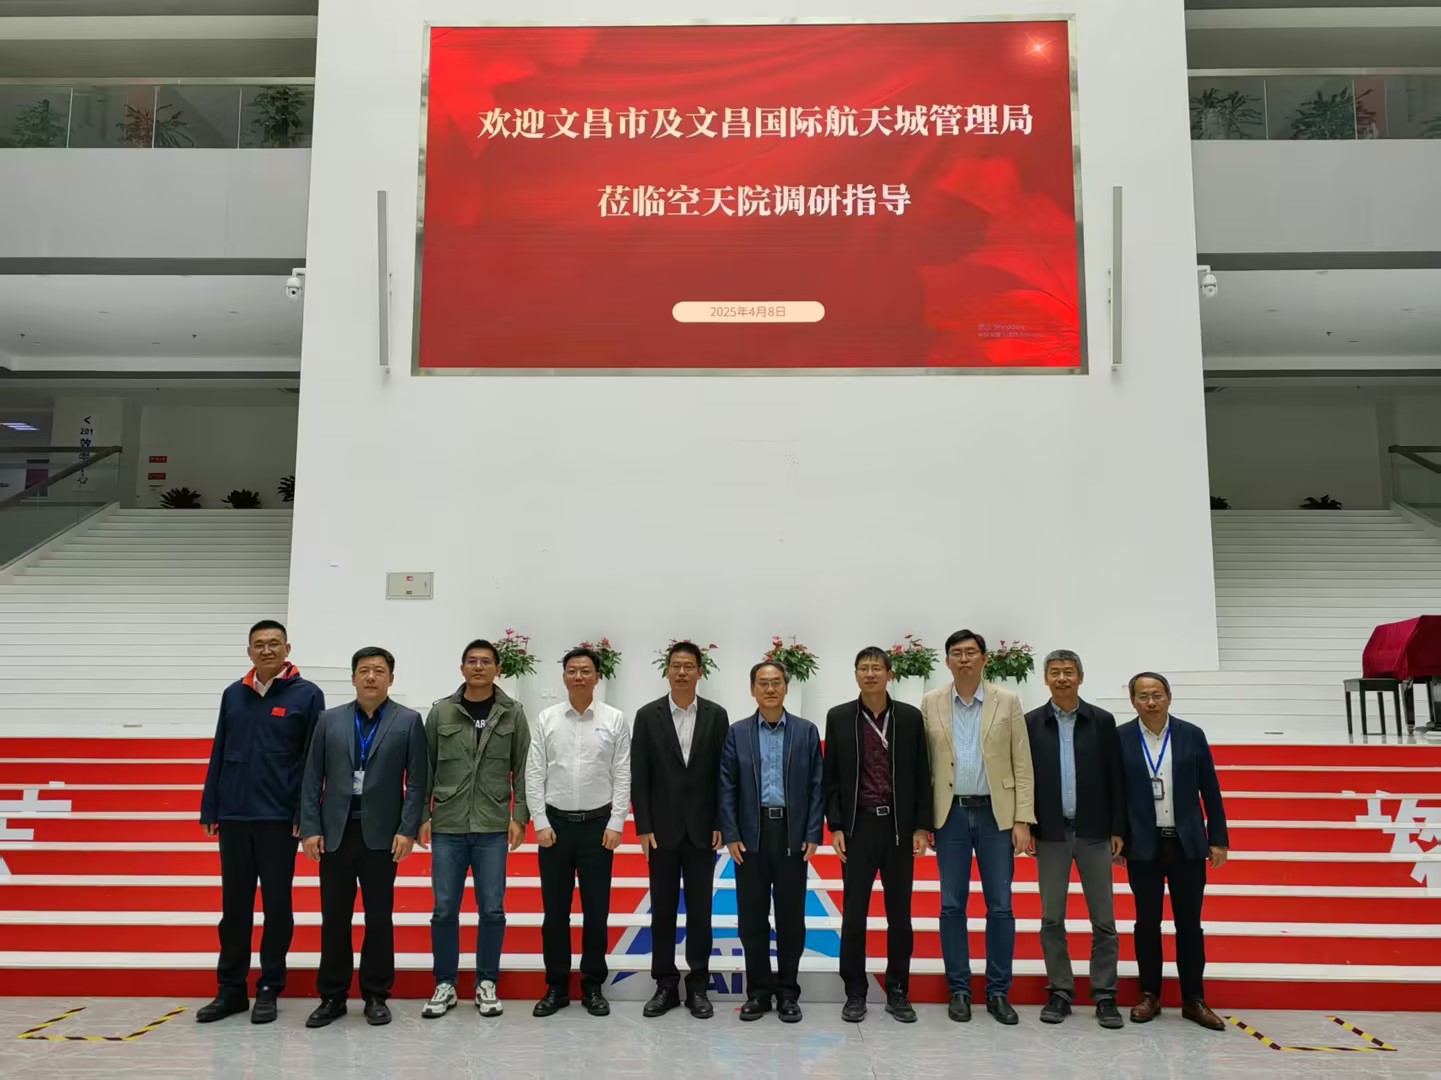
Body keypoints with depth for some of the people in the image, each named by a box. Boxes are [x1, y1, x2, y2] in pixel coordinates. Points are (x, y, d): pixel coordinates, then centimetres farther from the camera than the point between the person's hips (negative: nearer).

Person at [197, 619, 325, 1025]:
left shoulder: (306, 695, -3)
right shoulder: (233, 695, 8)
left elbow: (314, 760, -5)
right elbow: (218, 755, 11)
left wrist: (305, 815, -10)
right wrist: (209, 810, 6)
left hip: (279, 819, -3)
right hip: (233, 817, 3)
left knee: (277, 905, 6)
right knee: (234, 905, 10)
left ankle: (269, 989, 17)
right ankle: (231, 988, 22)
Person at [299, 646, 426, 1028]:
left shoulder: (408, 721, 0)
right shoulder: (330, 720, 7)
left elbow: (416, 780, -3)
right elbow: (313, 779, 5)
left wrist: (408, 830, -10)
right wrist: (310, 828, -3)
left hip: (381, 833, -2)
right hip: (335, 832, 2)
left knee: (379, 918, 5)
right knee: (334, 918, 7)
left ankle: (376, 996, 16)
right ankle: (332, 996, 18)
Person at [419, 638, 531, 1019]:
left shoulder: (512, 713, 1)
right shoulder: (441, 712, 2)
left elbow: (522, 769, 3)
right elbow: (425, 768, 5)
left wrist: (520, 816, -3)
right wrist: (422, 815, 1)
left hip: (493, 827, 0)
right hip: (447, 825, 0)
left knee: (492, 909, 5)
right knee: (444, 909, 5)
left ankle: (487, 985, 19)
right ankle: (445, 985, 19)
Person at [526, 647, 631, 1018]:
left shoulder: (615, 719, -2)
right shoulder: (546, 719, 0)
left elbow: (622, 776, -2)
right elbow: (534, 775, 0)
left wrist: (616, 825, -7)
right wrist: (540, 824, -5)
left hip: (598, 824, -1)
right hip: (555, 823, 1)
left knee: (596, 911, 6)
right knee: (555, 911, 8)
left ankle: (593, 987, 19)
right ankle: (556, 987, 20)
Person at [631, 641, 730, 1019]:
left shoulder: (716, 715, 1)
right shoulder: (648, 715, -1)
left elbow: (723, 773, 1)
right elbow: (639, 775, -2)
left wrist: (721, 824, -4)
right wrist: (643, 826, -7)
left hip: (701, 829, 0)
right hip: (662, 828, 0)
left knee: (700, 909, 6)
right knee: (663, 909, 7)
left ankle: (698, 985, 16)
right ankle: (666, 985, 17)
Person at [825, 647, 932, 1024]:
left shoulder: (910, 717, 2)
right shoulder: (839, 718, 1)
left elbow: (921, 776, 4)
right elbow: (831, 778, 2)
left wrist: (921, 827, -2)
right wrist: (835, 827, -5)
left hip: (899, 827, 1)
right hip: (858, 825, -1)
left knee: (899, 914, 8)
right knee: (854, 914, 3)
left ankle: (898, 992, 19)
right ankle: (855, 993, 14)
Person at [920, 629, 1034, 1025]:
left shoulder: (1008, 702, 1)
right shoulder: (931, 704, 3)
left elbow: (1022, 765, 1)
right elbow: (923, 765, 3)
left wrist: (1023, 820, -5)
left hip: (996, 814, 0)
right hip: (951, 814, 0)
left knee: (1000, 906, 3)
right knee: (952, 905, 5)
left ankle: (998, 992, 16)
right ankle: (959, 990, 16)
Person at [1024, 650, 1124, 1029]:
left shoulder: (1102, 721, 2)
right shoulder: (1031, 723, 1)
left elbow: (1115, 779, 2)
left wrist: (1118, 830, -1)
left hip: (1093, 831, 0)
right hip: (1051, 832, 0)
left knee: (1103, 918, 4)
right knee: (1052, 918, 6)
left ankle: (1104, 996, 14)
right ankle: (1060, 992, 16)